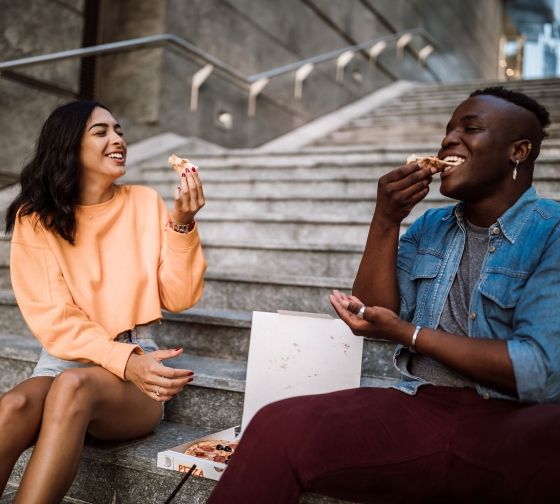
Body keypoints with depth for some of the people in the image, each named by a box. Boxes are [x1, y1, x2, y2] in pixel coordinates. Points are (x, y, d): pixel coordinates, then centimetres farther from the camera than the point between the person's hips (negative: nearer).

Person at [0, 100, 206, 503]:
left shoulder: (145, 203, 4)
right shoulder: (35, 218, 2)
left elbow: (179, 299, 0)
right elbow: (54, 320, -6)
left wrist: (182, 224, -14)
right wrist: (125, 361, -22)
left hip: (137, 357, 0)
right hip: (66, 358, 1)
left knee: (74, 385, -34)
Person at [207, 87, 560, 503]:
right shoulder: (428, 228, 15)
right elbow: (375, 317, 5)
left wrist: (408, 333, -10)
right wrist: (385, 221, -5)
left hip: (522, 423, -3)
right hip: (419, 409, 4)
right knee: (278, 428, -20)